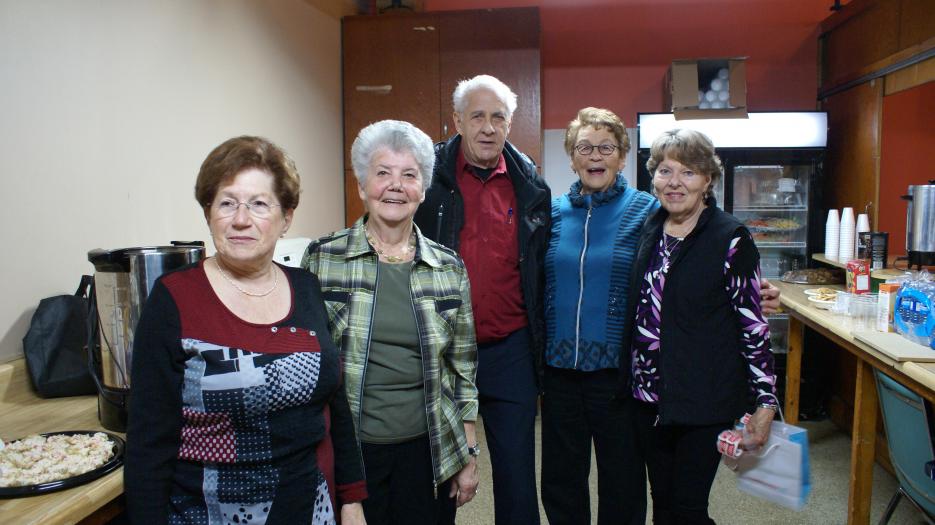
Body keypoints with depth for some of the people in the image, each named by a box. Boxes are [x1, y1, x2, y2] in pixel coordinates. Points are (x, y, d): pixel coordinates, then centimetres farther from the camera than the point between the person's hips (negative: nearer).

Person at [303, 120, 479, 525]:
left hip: (427, 450, 2)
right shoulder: (321, 259, -5)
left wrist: (469, 455, 7)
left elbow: (463, 369, 6)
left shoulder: (449, 268, 1)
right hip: (345, 450, -1)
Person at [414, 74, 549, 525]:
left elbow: (541, 268, 10)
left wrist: (540, 345, 9)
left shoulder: (530, 185, 4)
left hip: (510, 349, 2)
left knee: (516, 472, 13)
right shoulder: (429, 175, -4)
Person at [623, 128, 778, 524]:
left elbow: (752, 322, -9)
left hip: (704, 400, -5)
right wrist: (629, 373, 13)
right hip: (648, 393, 5)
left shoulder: (730, 238, -9)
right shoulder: (647, 230, 6)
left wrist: (764, 401, -9)